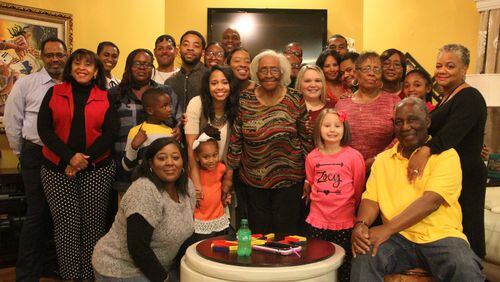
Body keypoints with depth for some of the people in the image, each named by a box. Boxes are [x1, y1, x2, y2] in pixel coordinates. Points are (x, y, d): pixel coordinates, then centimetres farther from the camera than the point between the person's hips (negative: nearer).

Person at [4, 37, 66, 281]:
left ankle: (56, 262, 31)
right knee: (37, 214, 1)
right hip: (36, 157, -2)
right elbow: (12, 121, 3)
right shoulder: (26, 84, -1)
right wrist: (21, 153, 6)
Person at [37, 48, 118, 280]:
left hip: (97, 169, 0)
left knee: (93, 225, 2)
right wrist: (69, 157, -13)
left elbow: (110, 133, -2)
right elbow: (44, 128, -1)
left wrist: (85, 159, -12)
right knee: (66, 225, 3)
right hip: (57, 169, 1)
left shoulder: (105, 98, 7)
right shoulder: (54, 93, 8)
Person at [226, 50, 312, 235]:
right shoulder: (244, 99, -2)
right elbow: (235, 138, 2)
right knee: (258, 233, 11)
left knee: (286, 232, 7)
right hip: (253, 180, 1)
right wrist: (230, 171, 2)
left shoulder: (295, 99, -3)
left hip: (288, 179, -1)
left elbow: (306, 138, 1)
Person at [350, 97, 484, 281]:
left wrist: (388, 228, -22)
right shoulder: (383, 159, 14)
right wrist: (361, 224, -16)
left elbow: (432, 200, -13)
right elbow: (371, 199, 6)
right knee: (365, 256, -26)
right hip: (397, 238, 3)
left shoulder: (446, 155, 0)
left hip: (440, 236, -2)